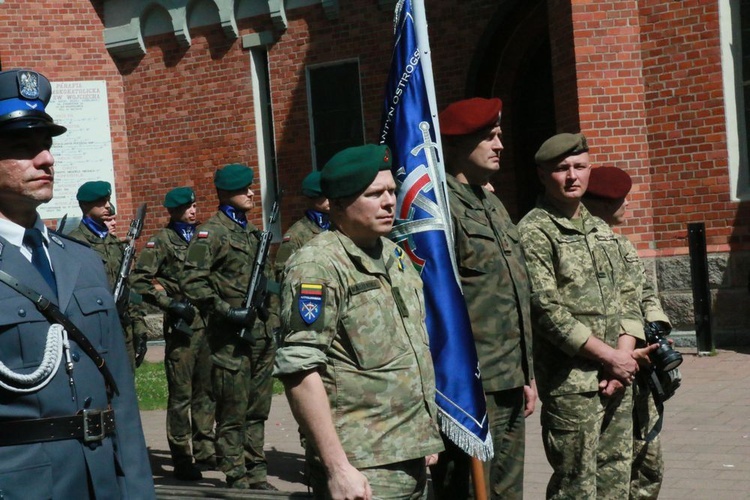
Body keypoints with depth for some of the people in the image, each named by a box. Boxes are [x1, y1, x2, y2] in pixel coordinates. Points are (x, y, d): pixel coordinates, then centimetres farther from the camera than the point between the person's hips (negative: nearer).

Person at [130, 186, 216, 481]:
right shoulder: (162, 241, -3)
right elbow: (138, 279, -10)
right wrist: (169, 303, -16)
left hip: (208, 321, 6)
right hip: (182, 324, -6)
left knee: (206, 390, 12)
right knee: (181, 394, -1)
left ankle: (205, 453, 22)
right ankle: (182, 461, 4)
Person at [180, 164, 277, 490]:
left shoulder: (252, 233, 17)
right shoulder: (211, 233, -6)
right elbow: (191, 282, -15)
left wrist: (273, 325, 18)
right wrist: (225, 311, -20)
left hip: (261, 333, 8)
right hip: (230, 336, -7)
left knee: (258, 410, 12)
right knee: (233, 413, -2)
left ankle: (256, 475, 20)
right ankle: (238, 480, 5)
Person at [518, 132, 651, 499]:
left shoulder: (601, 229, 16)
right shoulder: (534, 232, -7)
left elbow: (626, 296, 15)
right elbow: (548, 310, -15)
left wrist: (624, 355, -2)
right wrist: (611, 357, -13)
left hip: (618, 374, 7)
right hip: (570, 382, -7)